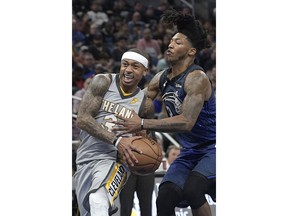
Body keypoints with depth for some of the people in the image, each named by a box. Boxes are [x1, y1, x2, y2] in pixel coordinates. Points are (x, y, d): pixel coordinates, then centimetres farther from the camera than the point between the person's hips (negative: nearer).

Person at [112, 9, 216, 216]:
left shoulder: (196, 78, -21)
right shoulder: (161, 78, 4)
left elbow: (186, 122, -31)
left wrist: (143, 124, -31)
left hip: (212, 149, -8)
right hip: (189, 152, 8)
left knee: (192, 189, -29)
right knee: (165, 199, -6)